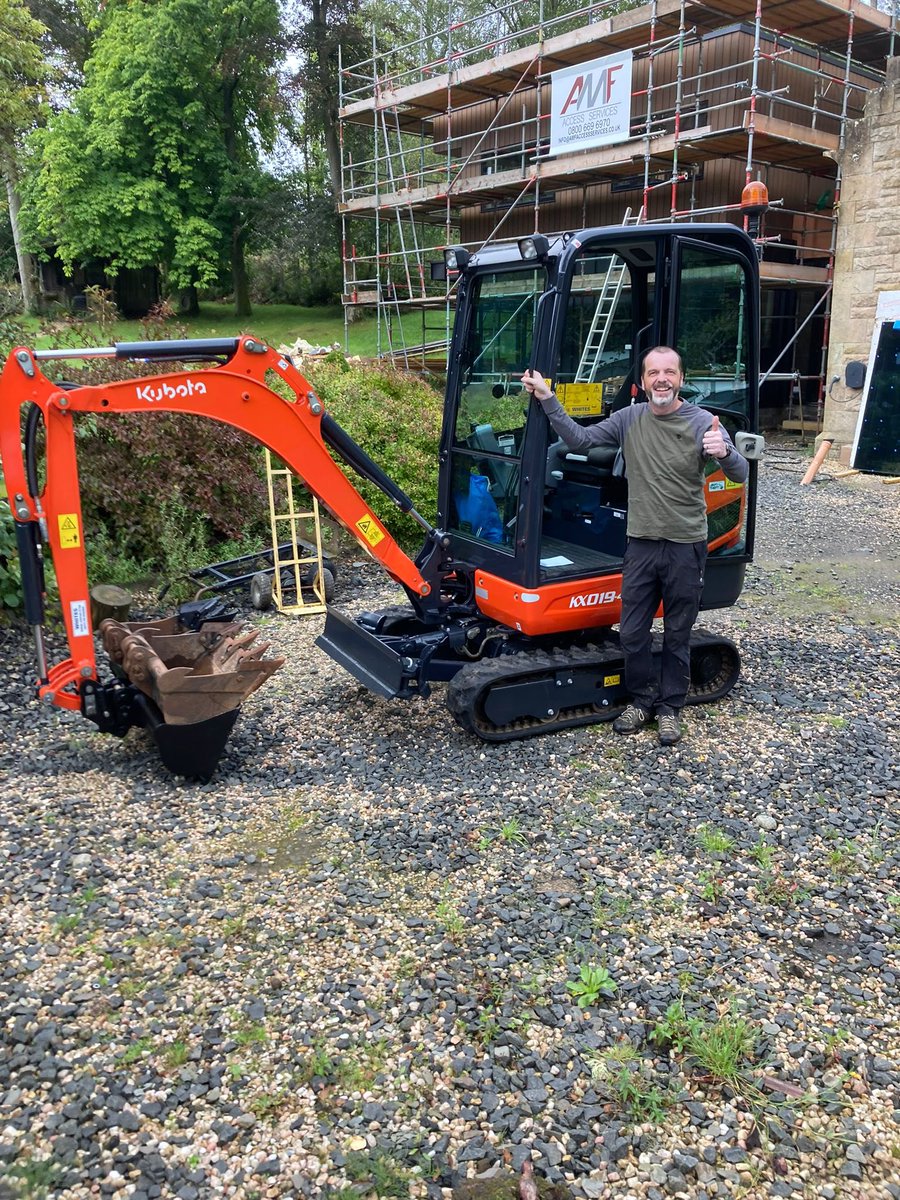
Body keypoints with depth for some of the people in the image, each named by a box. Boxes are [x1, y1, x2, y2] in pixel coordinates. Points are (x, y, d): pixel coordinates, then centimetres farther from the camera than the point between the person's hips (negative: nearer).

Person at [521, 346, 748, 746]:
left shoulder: (702, 423, -8)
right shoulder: (629, 419, 2)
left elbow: (741, 475, -13)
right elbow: (579, 440, 2)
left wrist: (724, 452, -36)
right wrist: (547, 399, -6)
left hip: (685, 547, -3)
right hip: (641, 543, 3)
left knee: (677, 636, 9)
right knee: (632, 633, 8)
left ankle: (670, 708, 25)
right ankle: (641, 701, 27)